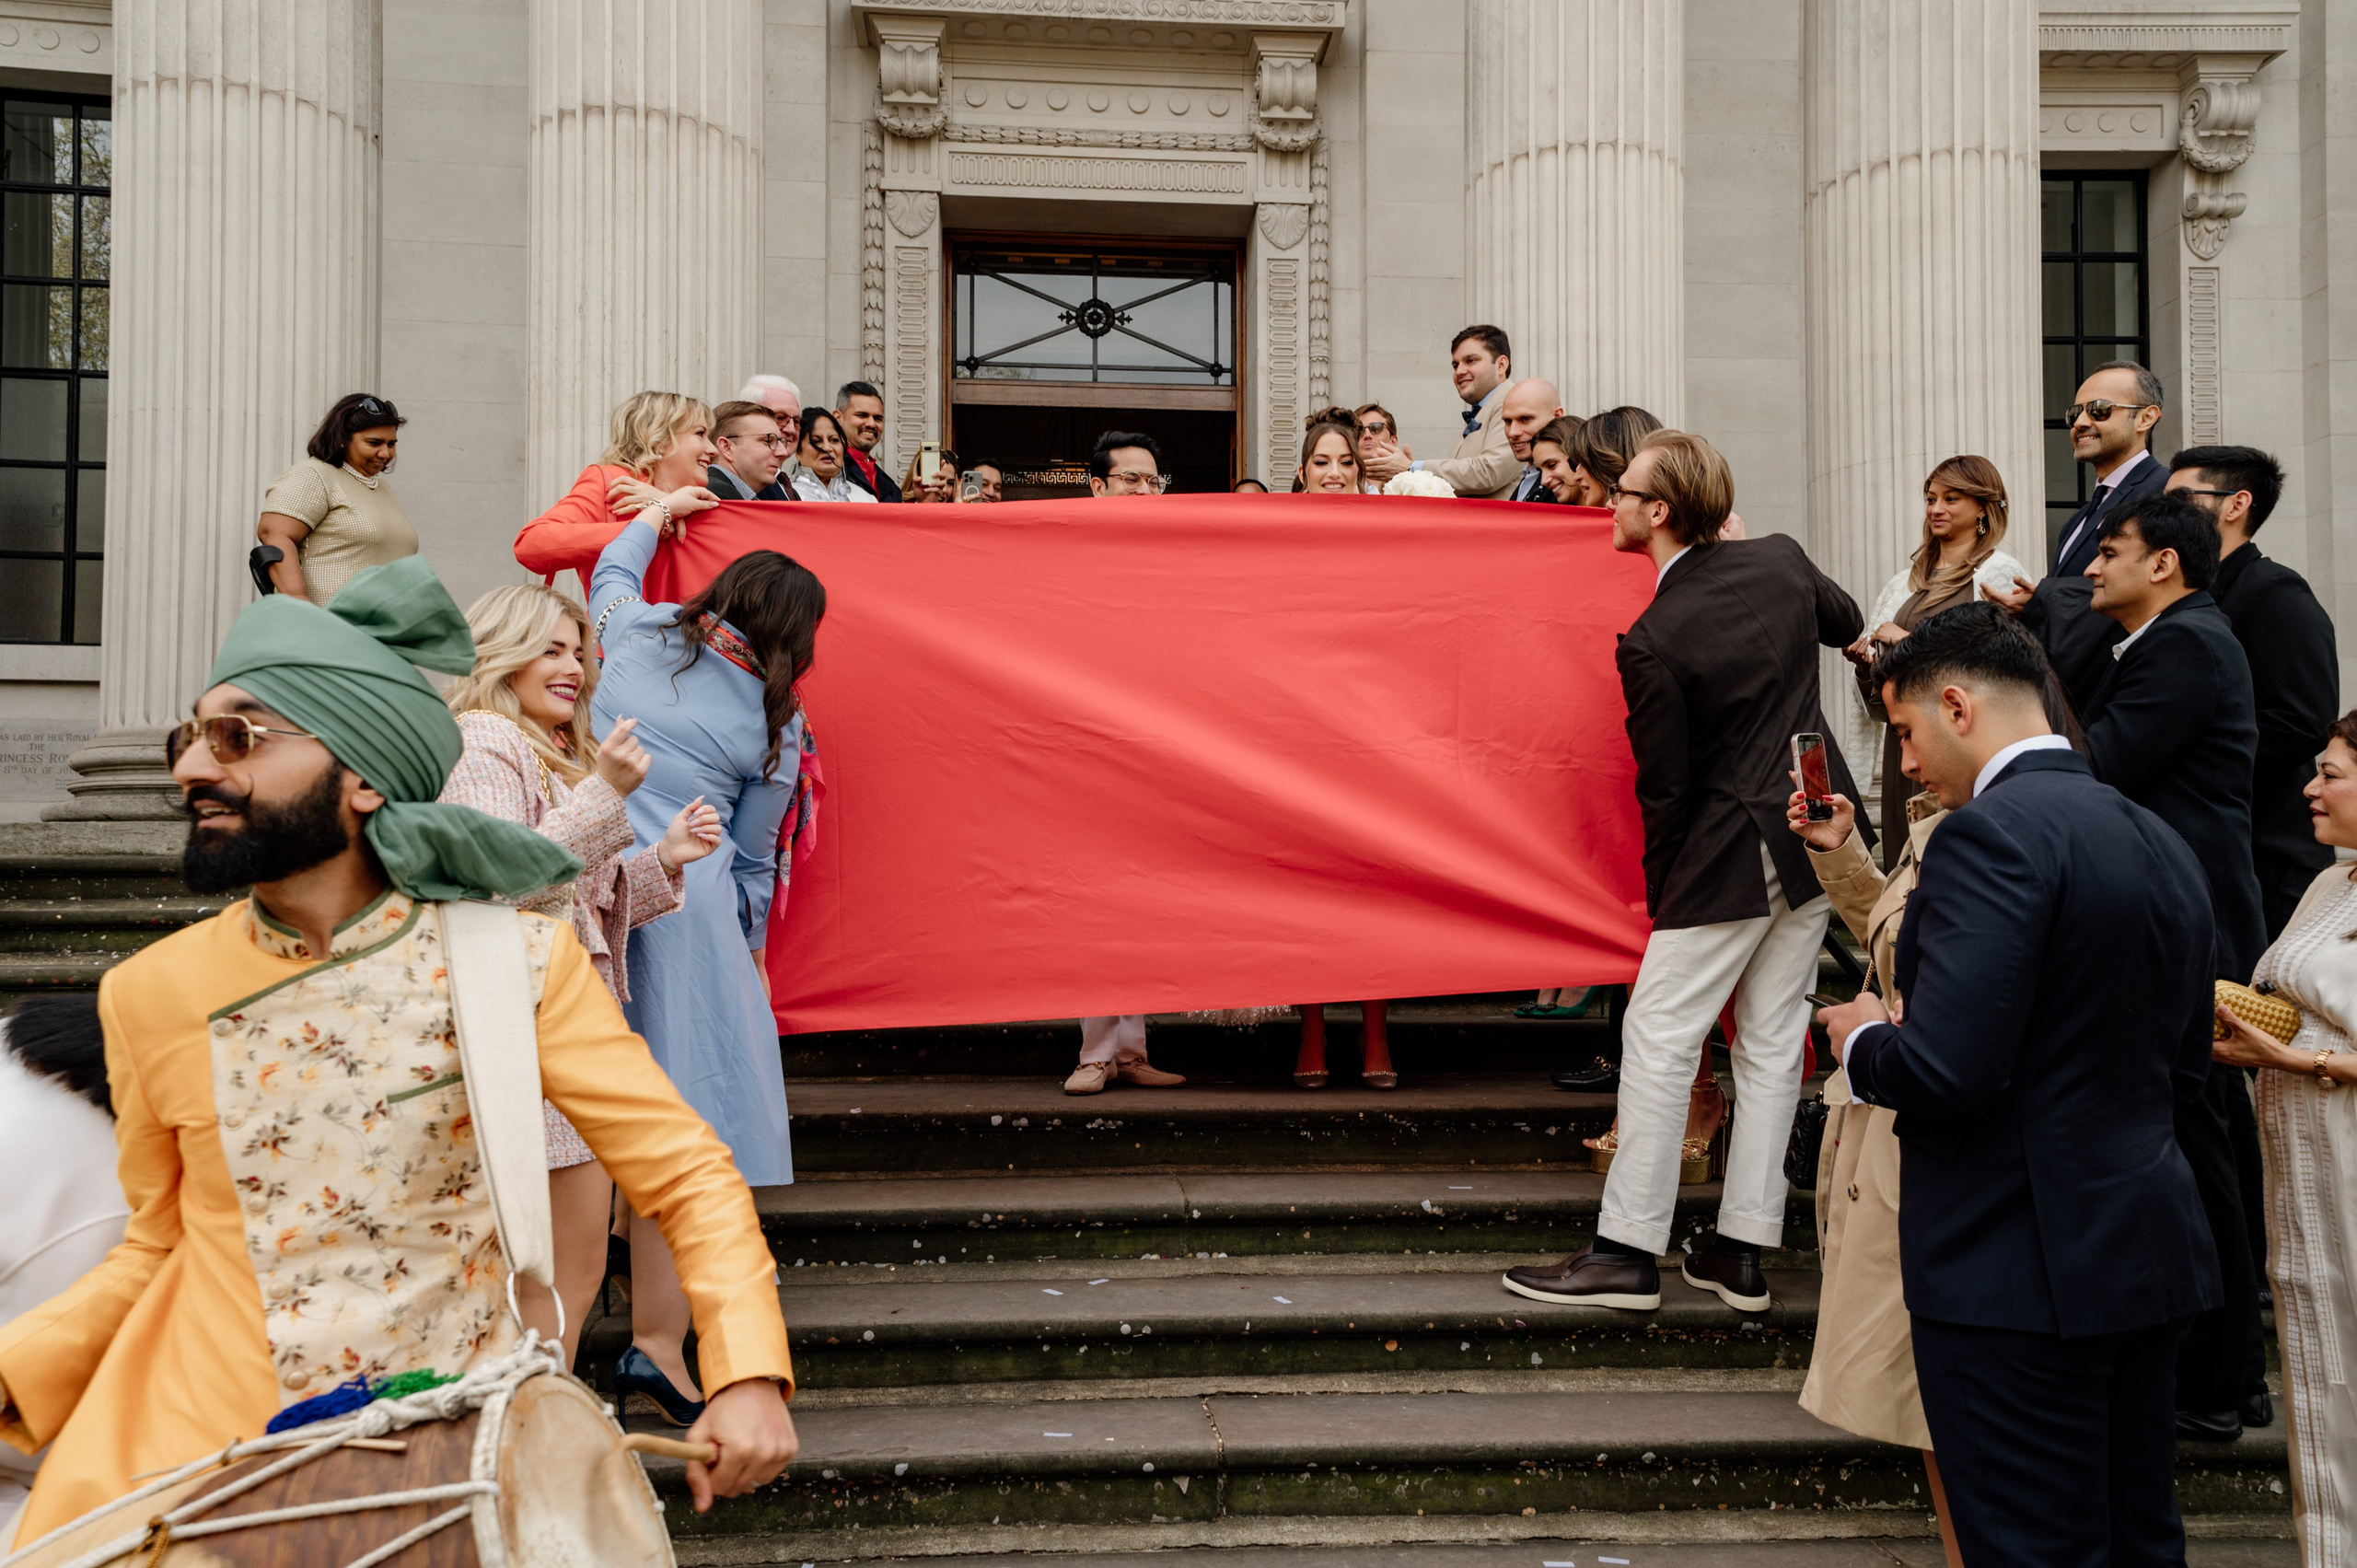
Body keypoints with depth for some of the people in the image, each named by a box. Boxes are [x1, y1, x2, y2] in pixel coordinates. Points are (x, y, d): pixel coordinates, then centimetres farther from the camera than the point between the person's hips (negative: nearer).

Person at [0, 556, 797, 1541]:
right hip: (197, 1457, 3)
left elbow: (689, 1176, -8)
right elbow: (160, 1247, 13)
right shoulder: (148, 994, 1)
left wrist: (748, 1369, -22)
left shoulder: (515, 962, -9)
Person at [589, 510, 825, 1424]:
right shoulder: (776, 724, 3)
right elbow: (754, 857, 8)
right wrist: (749, 949, 20)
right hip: (681, 906, -4)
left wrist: (658, 508, 48)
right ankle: (656, 1339, -2)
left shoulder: (638, 633, 9)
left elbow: (610, 570, 33)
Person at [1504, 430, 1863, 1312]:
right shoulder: (1781, 561, 0)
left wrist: (1660, 893, 3)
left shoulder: (1652, 643, -19)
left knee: (1658, 1040, 0)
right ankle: (1743, 1254, 17)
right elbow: (1846, 623, 23)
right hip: (1815, 834, 7)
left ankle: (1629, 1252, 4)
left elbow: (1664, 786, -11)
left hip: (1729, 856, -7)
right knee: (1771, 1043, 10)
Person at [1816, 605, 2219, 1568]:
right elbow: (2182, 1066, 17)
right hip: (2149, 1256, 9)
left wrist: (1862, 1041, -4)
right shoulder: (2161, 843, 11)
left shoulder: (1992, 832, -17)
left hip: (2020, 1269, -9)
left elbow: (1944, 1073, -26)